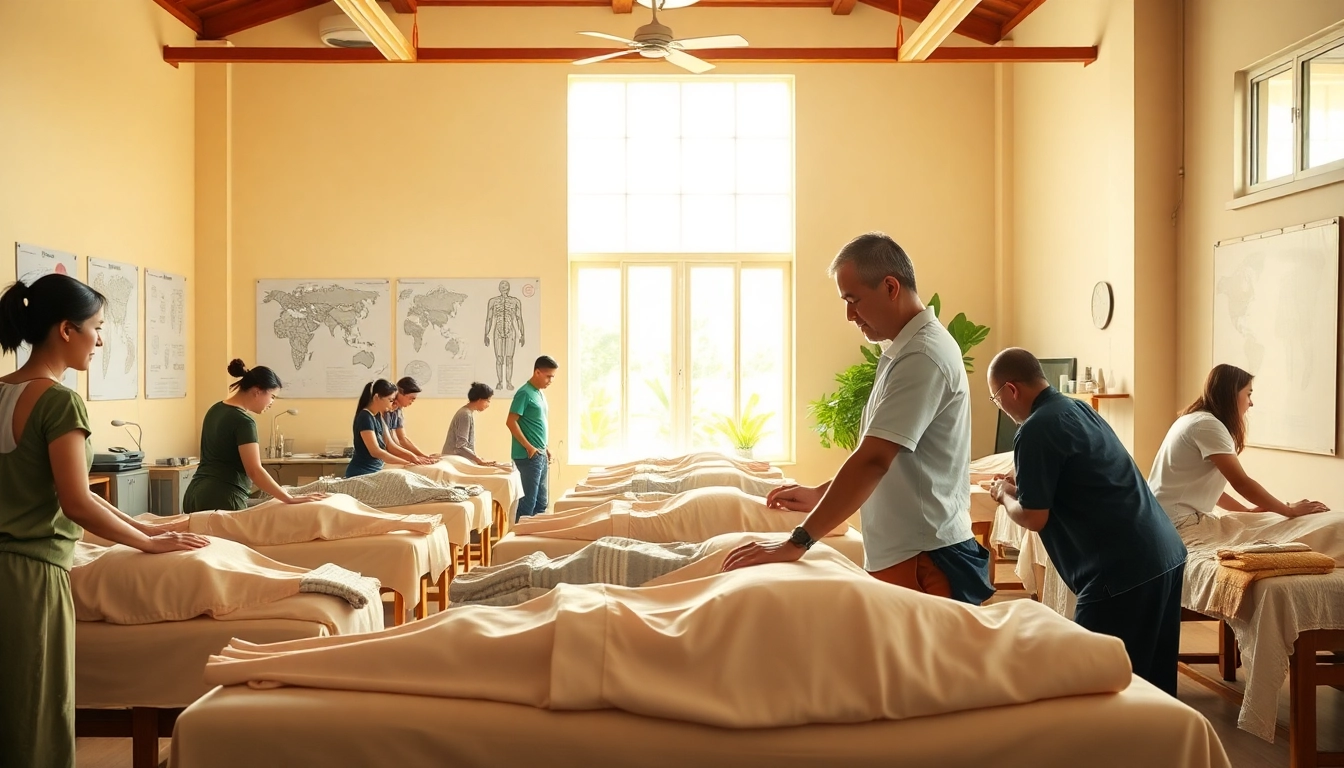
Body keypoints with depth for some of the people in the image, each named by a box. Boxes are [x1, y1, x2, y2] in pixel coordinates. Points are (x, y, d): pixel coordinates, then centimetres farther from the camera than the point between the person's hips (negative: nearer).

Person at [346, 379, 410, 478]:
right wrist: (406, 462, -23)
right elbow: (375, 451, -24)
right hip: (361, 474, -8)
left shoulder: (378, 416, 10)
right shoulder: (365, 417, -17)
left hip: (374, 472, 8)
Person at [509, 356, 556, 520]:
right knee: (529, 500, -7)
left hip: (540, 455, 9)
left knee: (541, 501, 12)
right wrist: (529, 447, -18)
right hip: (528, 456, -9)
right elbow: (511, 422, -18)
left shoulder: (539, 393, 15)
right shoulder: (524, 393, -13)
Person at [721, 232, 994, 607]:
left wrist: (797, 543, -25)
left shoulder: (922, 355, -19)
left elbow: (874, 460, -25)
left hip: (924, 562, -9)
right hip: (907, 555, 9)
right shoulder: (908, 349, 14)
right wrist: (819, 494, 16)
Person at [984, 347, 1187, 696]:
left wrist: (1004, 495, 8)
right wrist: (1022, 483, 24)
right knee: (1151, 680, 17)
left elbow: (1034, 518, -11)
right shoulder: (1079, 408, 15)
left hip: (1123, 571, -9)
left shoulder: (1035, 430, -13)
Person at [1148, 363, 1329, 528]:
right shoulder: (1207, 424, -15)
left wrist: (1247, 510, 9)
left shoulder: (1197, 420, 16)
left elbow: (1206, 488, 16)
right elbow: (1241, 483, -17)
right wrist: (1290, 511, -10)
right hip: (1173, 521, -10)